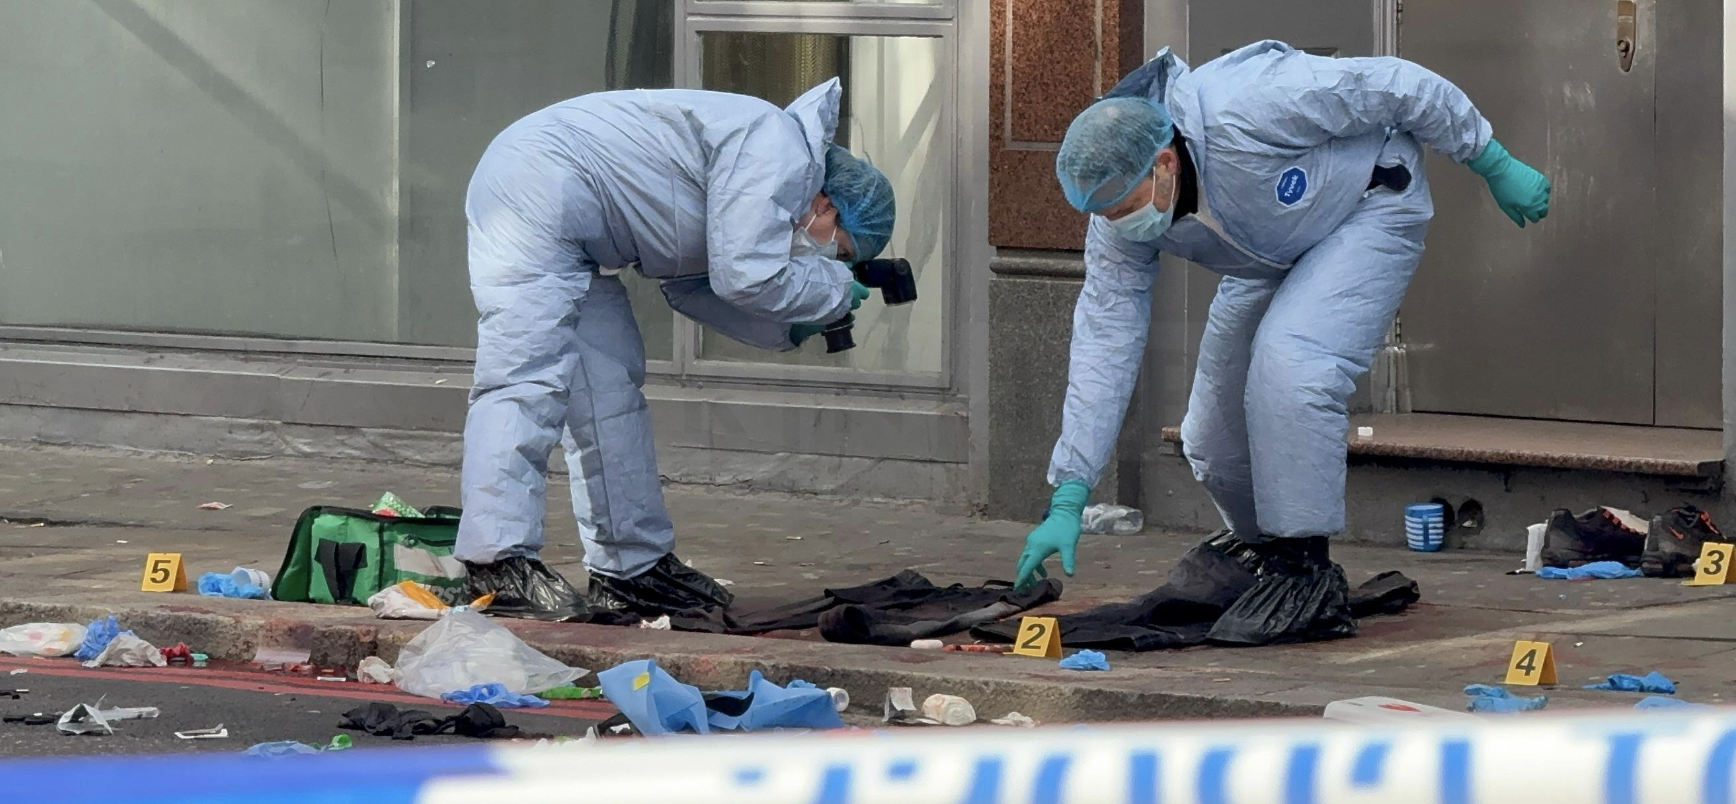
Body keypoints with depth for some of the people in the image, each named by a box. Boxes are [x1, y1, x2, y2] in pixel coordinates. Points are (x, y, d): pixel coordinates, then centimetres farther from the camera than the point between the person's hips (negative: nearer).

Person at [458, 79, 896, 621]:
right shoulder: (777, 149, -14)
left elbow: (691, 285, 20)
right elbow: (747, 277, -21)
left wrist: (787, 330, 10)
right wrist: (835, 290, -5)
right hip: (534, 193, -11)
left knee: (611, 390, 12)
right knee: (527, 381, -17)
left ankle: (632, 566, 17)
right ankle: (498, 566, -22)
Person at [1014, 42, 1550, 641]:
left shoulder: (1247, 113, -40)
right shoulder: (1120, 200, -21)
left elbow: (1399, 87, -28)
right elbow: (1104, 344, -18)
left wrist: (1497, 167, -14)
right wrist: (1067, 502, -22)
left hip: (1369, 208, -7)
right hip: (1270, 257, 7)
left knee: (1288, 361, -30)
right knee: (1212, 442, 4)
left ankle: (1303, 569, -21)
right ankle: (1268, 555, 30)